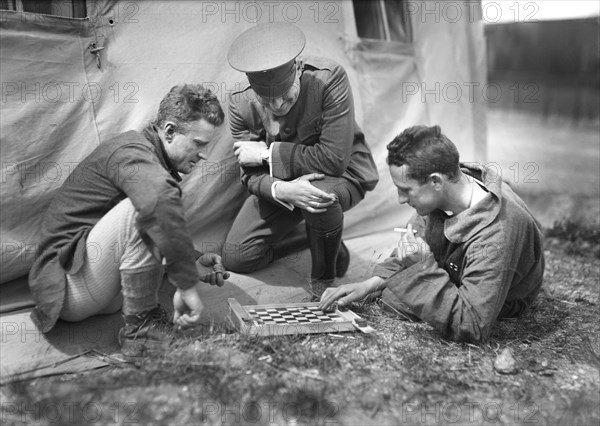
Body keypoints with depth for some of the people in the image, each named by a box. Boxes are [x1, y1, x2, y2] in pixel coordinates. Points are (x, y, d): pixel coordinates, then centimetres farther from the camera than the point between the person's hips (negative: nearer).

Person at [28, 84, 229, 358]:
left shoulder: (149, 160, 12)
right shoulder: (132, 151, -17)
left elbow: (167, 231, 21)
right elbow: (160, 202, -40)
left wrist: (194, 260, 4)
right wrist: (186, 284, -36)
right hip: (69, 287, -10)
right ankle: (141, 328, -20)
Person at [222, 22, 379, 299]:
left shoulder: (329, 79, -30)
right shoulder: (241, 104, -18)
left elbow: (334, 159, -33)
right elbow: (251, 174, -12)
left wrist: (268, 153, -29)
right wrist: (280, 190, -36)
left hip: (341, 175, -4)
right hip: (279, 184, 4)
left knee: (321, 196, -41)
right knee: (236, 259, -3)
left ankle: (325, 277, -9)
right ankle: (309, 237, 22)